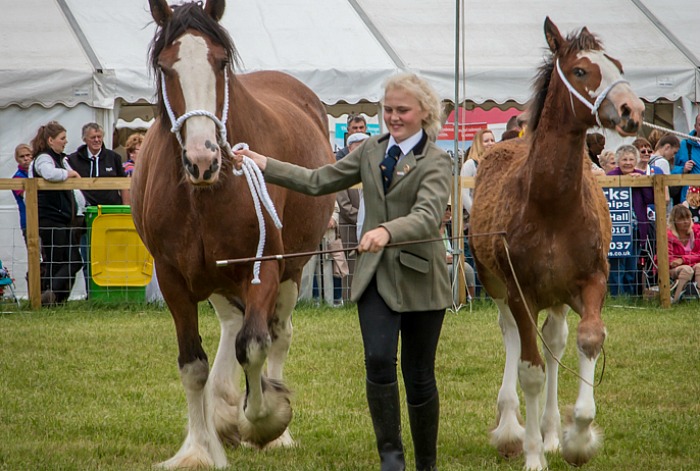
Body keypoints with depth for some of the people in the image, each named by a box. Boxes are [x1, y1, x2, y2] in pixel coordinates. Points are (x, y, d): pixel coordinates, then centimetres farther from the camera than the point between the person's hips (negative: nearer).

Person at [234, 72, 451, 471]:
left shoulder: (436, 161, -9)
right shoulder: (372, 150, 10)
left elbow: (427, 216, -25)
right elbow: (319, 182, 16)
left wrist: (387, 231, -43)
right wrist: (264, 165, 11)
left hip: (419, 277, -4)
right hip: (375, 275, 4)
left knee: (419, 375, 3)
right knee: (378, 360, -15)